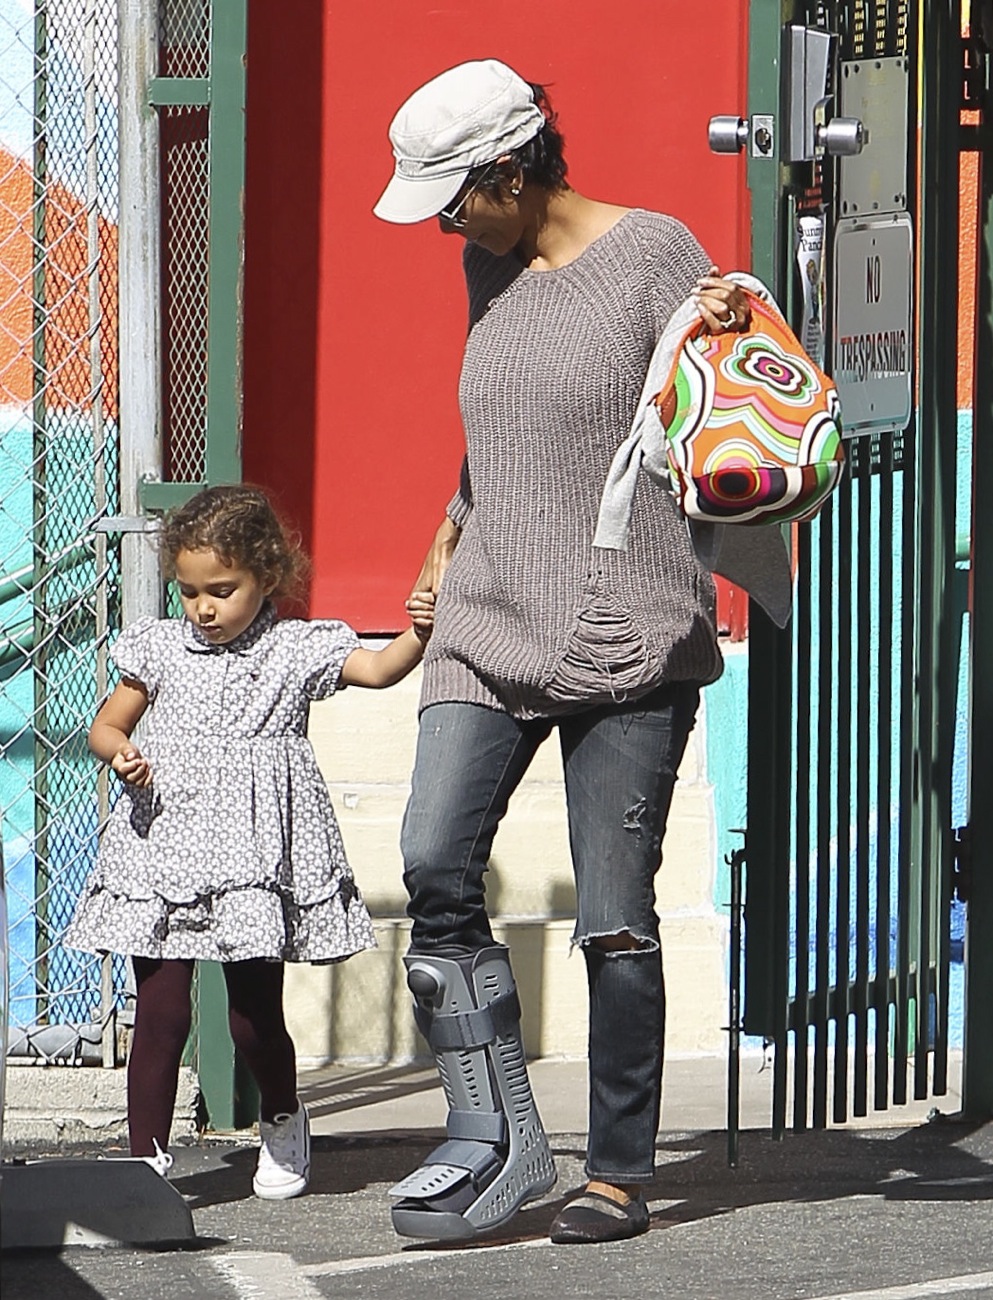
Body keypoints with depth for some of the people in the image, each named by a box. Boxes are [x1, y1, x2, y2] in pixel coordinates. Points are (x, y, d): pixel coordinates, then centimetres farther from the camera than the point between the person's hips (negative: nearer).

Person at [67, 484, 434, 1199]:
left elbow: (375, 668, -10)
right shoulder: (160, 648, 9)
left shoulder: (296, 650, 3)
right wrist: (120, 752, -6)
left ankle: (283, 1120, 31)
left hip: (259, 852, -2)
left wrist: (417, 637, -28)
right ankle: (148, 1155, 3)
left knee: (255, 1016, 3)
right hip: (165, 840, 2)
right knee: (161, 1010, -4)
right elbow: (106, 723, 16)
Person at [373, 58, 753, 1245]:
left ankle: (621, 1175, 7)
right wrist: (450, 538, 36)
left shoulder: (654, 254, -5)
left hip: (627, 639, -5)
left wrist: (728, 337, -22)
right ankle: (495, 1138, -5)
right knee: (433, 862, -13)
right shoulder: (489, 267, 14)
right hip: (490, 629, 5)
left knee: (614, 918, -4)